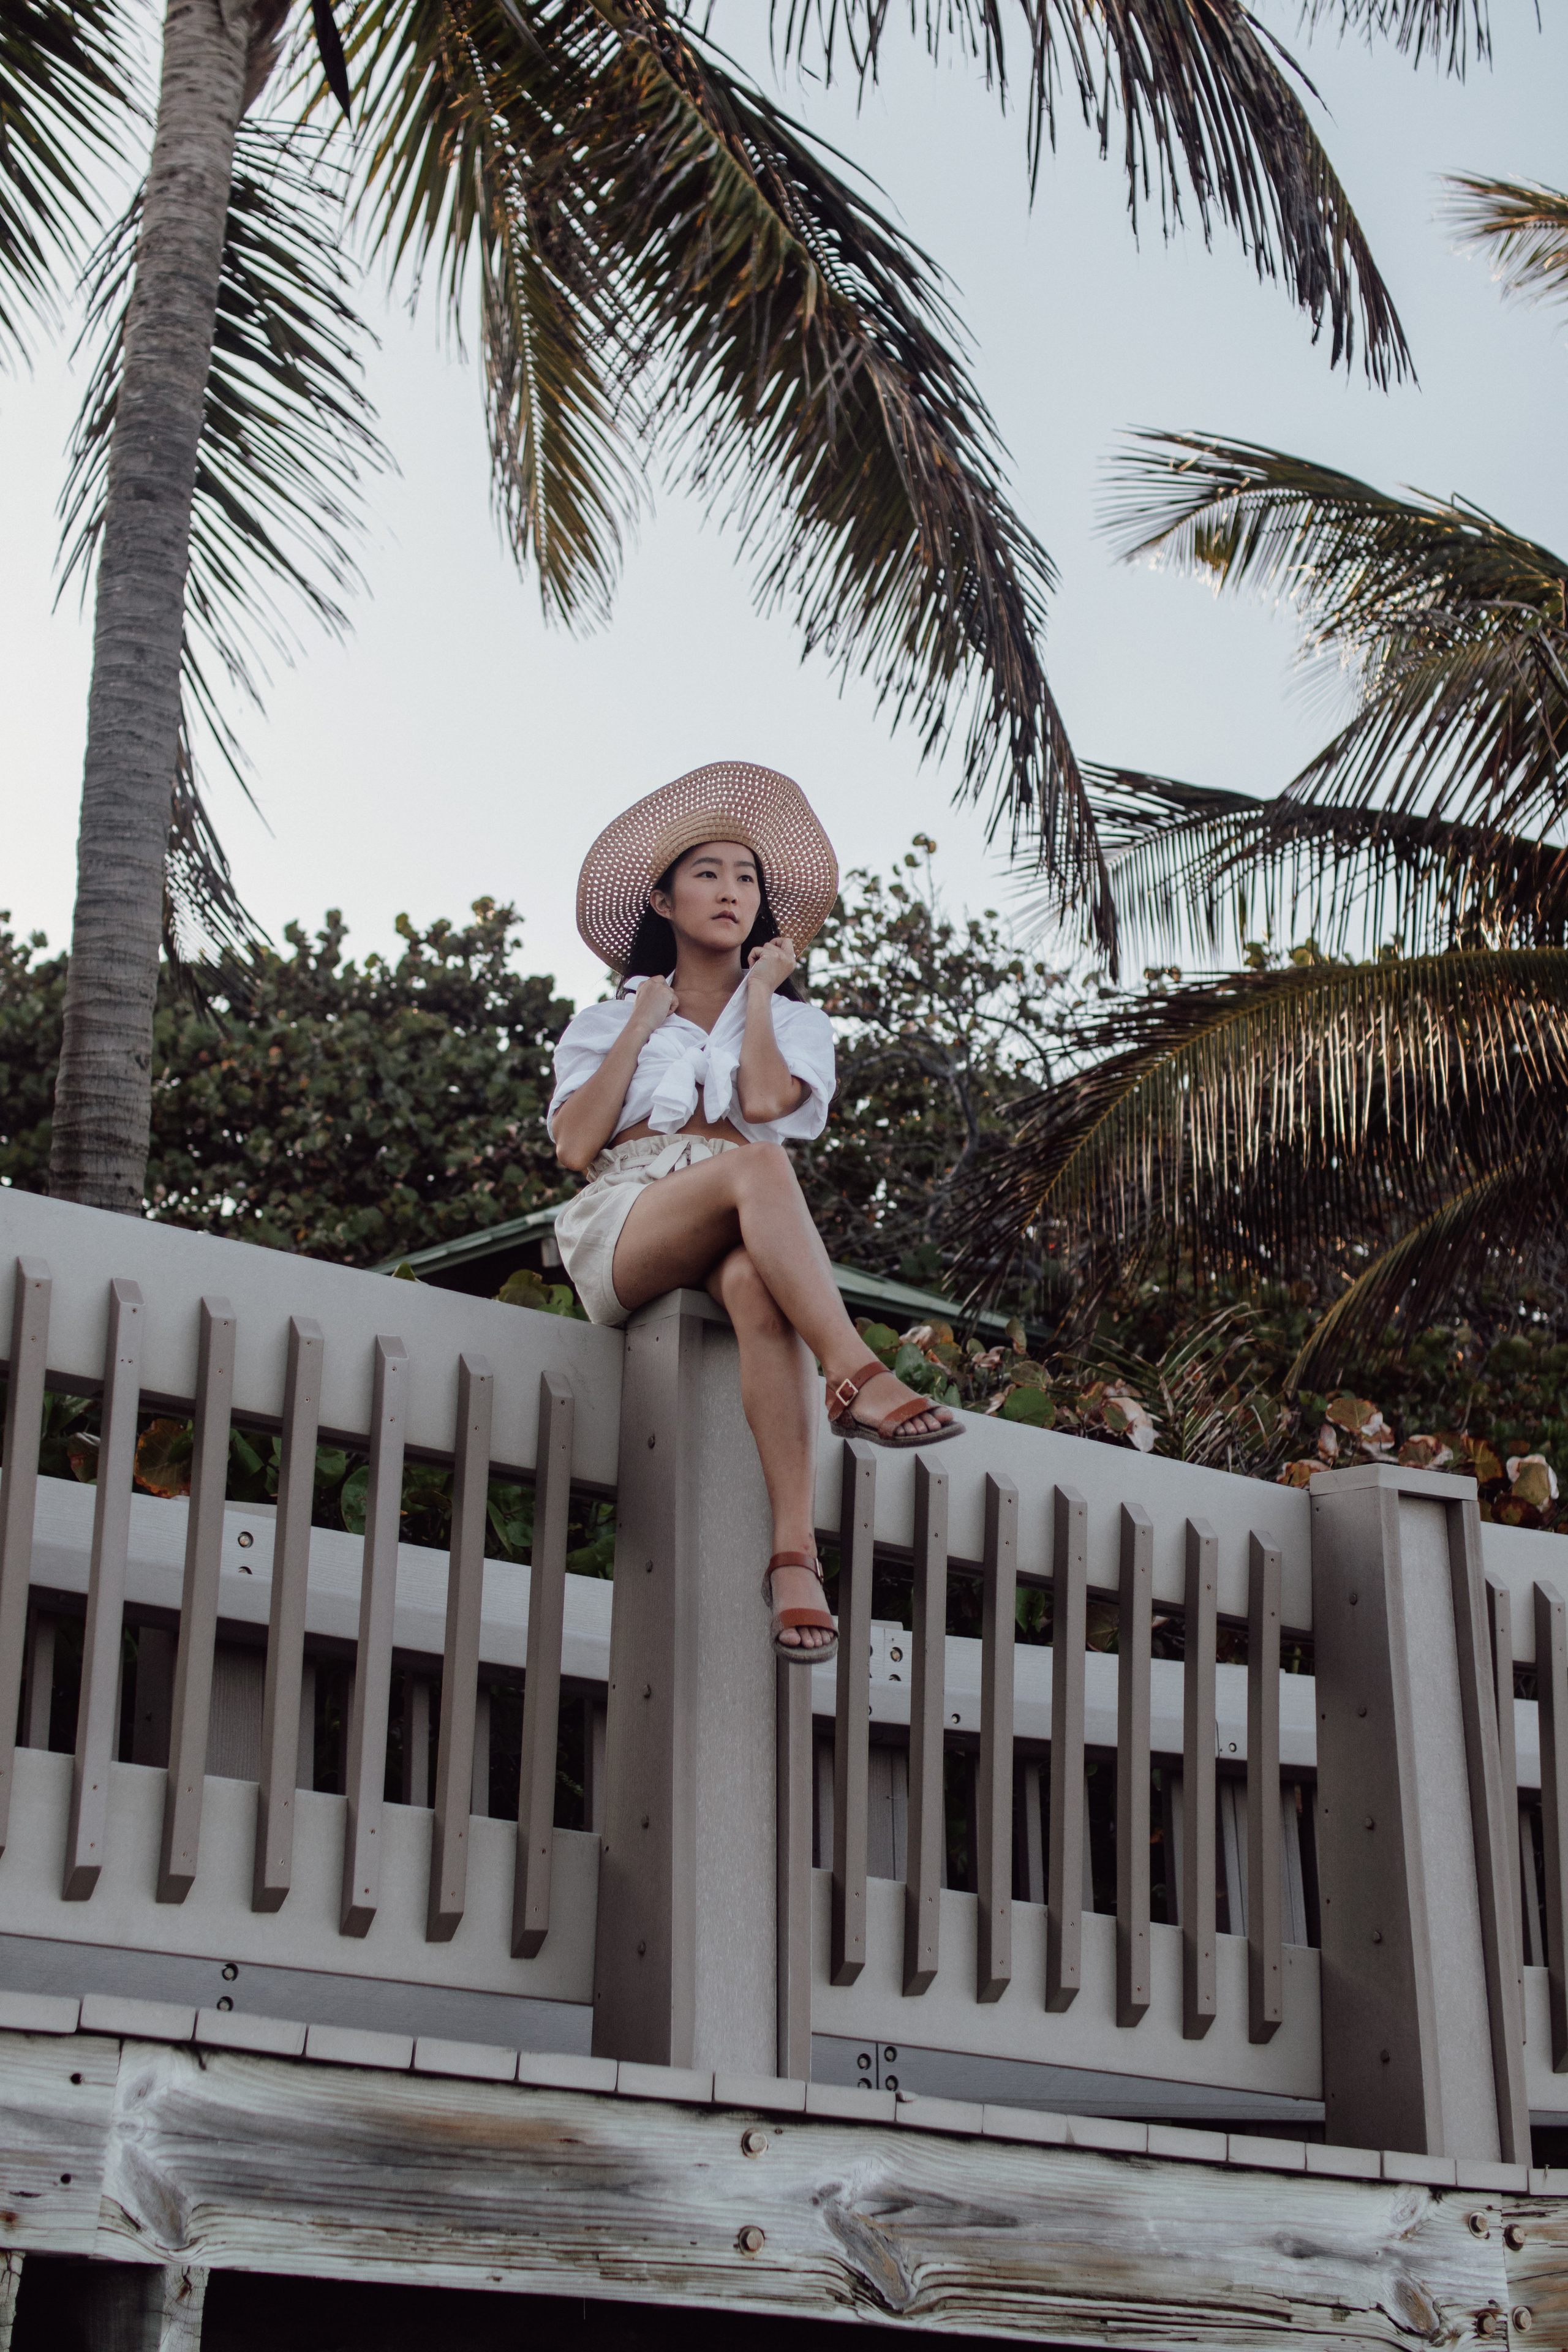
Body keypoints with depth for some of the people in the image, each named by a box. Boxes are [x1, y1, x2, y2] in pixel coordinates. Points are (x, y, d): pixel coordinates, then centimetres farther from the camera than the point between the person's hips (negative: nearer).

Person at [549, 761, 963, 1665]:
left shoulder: (794, 1020, 24)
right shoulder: (608, 1021, 24)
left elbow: (767, 1099, -2)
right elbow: (575, 1144, 4)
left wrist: (759, 994, 11)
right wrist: (642, 1027, 8)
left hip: (741, 1243, 1)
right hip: (625, 1231, -1)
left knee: (757, 1288, -41)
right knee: (756, 1165, -36)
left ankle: (795, 1553, -52)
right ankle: (857, 1377, -52)